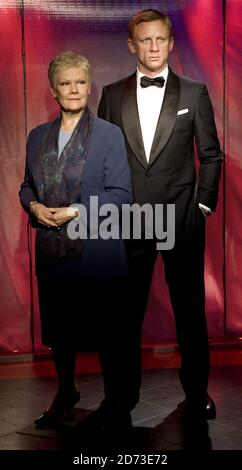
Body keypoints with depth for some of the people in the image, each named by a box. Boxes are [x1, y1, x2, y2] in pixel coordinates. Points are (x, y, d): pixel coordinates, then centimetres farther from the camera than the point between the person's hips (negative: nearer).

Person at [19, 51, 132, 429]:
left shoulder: (109, 134, -3)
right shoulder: (38, 136, 11)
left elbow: (121, 194, -8)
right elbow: (27, 186, 17)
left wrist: (77, 211, -18)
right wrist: (33, 206, -5)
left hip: (97, 252, -4)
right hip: (52, 250, 5)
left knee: (105, 331, 6)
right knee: (58, 329, 16)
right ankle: (66, 394, 37)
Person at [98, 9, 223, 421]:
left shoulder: (194, 93, 3)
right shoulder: (112, 94, 6)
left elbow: (211, 155, 5)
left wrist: (203, 204, 0)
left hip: (182, 219, -1)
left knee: (190, 309, 7)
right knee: (127, 310, 8)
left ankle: (196, 391, 22)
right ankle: (126, 391, 23)